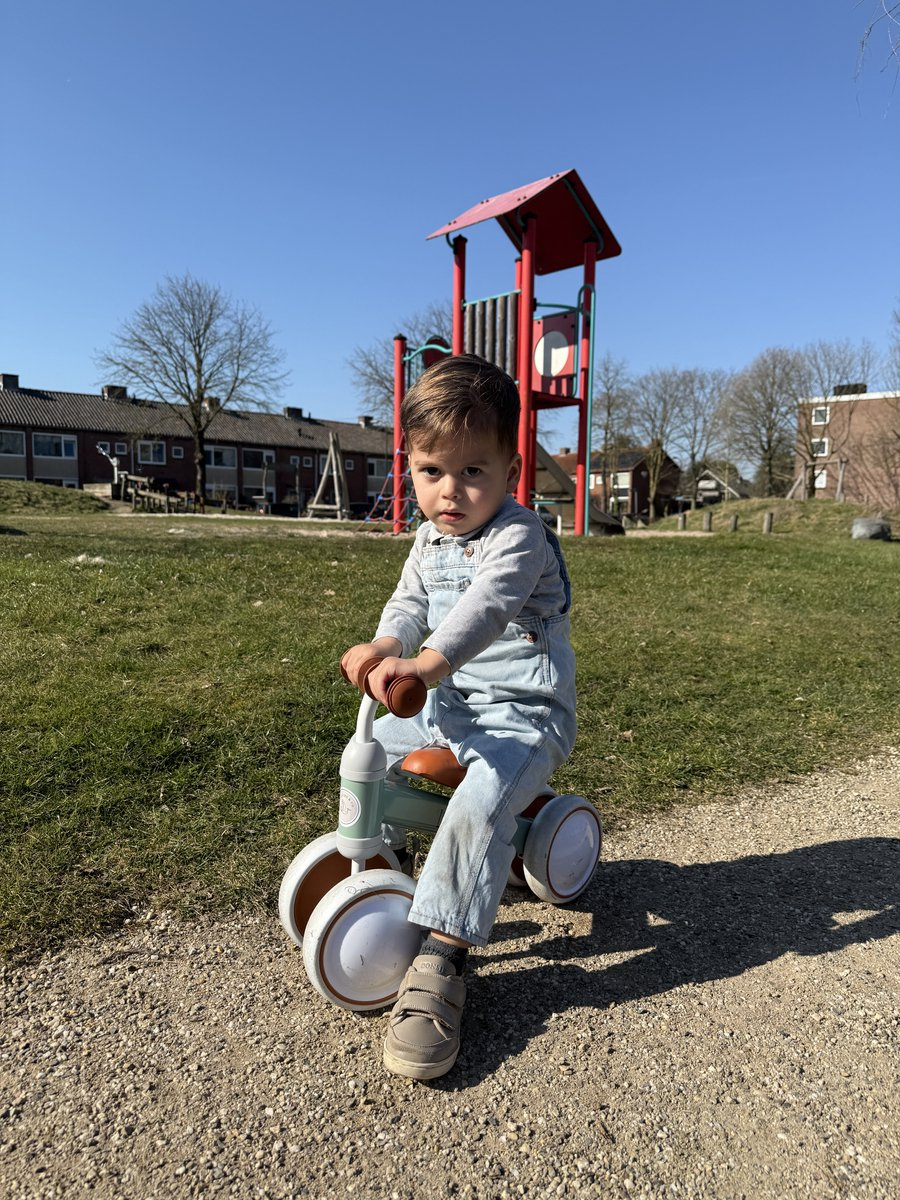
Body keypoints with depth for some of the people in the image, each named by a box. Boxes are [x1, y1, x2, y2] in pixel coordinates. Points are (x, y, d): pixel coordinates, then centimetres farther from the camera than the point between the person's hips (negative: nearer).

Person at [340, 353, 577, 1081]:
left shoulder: (517, 536, -18)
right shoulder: (430, 537, 8)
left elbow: (488, 603, -37)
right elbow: (411, 601, 0)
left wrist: (431, 659, -55)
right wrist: (386, 645, -24)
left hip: (524, 715, -8)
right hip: (449, 707, 8)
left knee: (480, 804, -31)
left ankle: (439, 963, -20)